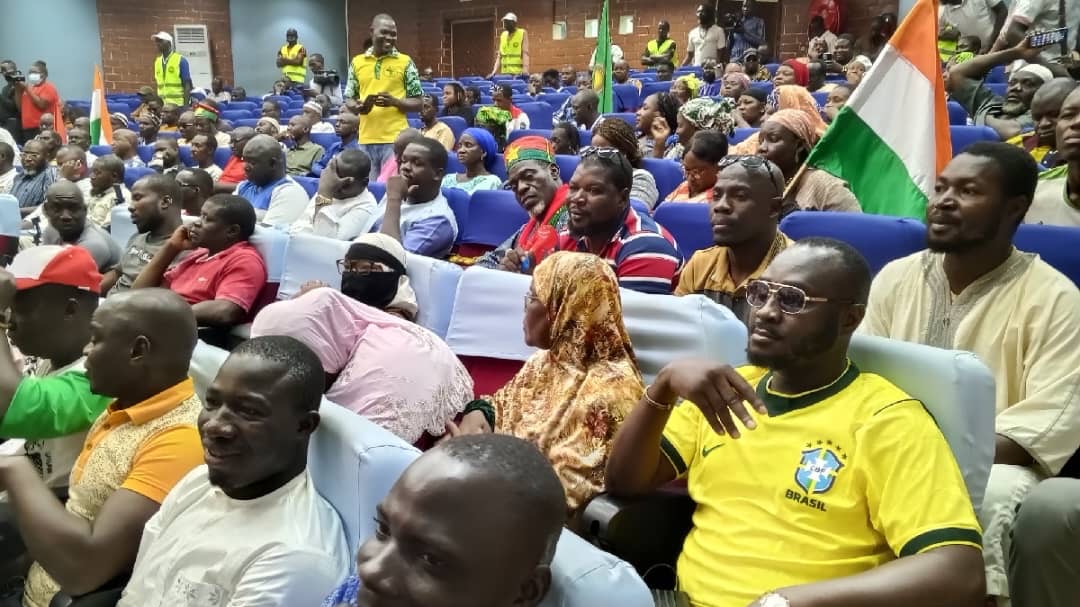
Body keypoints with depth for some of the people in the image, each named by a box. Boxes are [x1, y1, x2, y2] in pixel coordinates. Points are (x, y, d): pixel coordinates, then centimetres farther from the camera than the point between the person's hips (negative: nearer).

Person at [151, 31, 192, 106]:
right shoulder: (157, 61, 15)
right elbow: (159, 85, 19)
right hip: (163, 105, 5)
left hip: (179, 105, -5)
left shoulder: (181, 60, -3)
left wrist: (186, 105, -14)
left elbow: (187, 85, -6)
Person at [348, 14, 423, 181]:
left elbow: (417, 104, 2)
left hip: (396, 139, -3)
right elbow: (349, 101, 13)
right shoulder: (357, 62, 9)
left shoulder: (405, 62, 1)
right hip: (366, 140, 3)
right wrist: (360, 107, -9)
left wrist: (394, 101, -16)